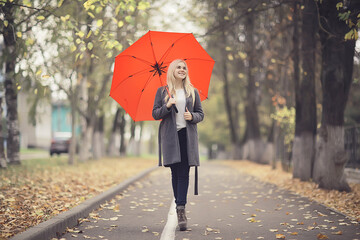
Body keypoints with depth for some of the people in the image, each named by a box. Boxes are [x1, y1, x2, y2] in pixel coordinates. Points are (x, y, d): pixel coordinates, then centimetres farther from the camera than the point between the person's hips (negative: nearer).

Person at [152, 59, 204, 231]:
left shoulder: (192, 92, 12)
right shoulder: (162, 91, 9)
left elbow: (201, 114, 15)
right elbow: (155, 114, 5)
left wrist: (192, 116, -7)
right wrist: (167, 106, -12)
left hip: (187, 135, 1)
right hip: (170, 135, 0)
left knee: (184, 172, -9)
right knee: (175, 172, 1)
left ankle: (181, 209, -13)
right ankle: (180, 209, 10)